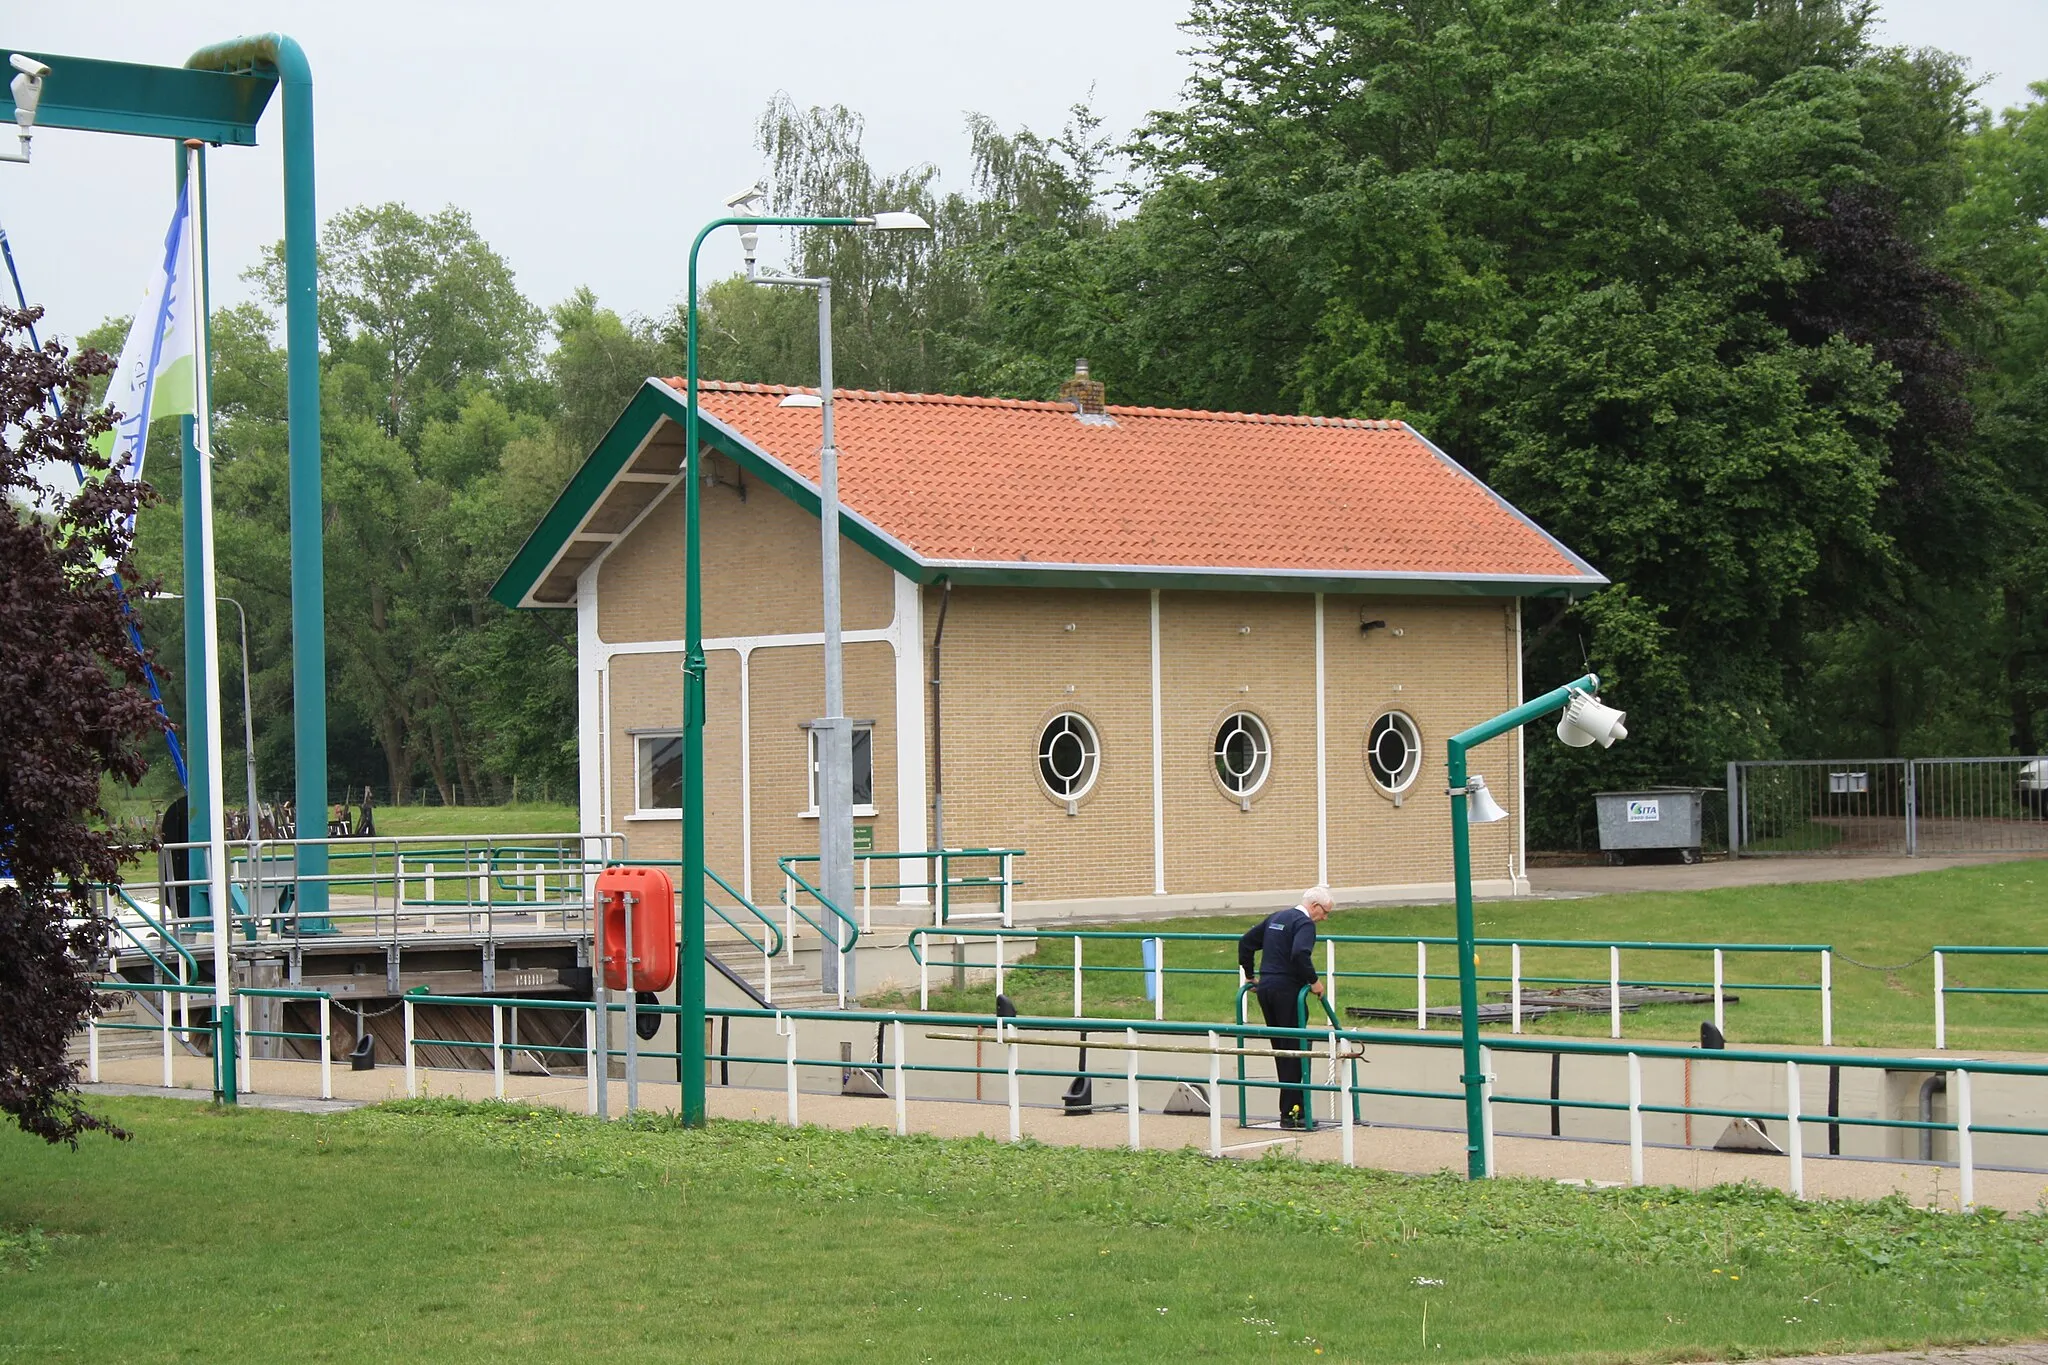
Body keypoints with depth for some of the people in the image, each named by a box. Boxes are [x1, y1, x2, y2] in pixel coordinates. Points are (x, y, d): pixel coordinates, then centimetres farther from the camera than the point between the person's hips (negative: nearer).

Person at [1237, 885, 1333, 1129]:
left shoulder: (1276, 918, 18)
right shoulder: (1305, 923, -9)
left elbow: (1246, 942, 23)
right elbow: (1300, 953, -26)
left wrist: (1249, 975, 29)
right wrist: (1313, 981, -14)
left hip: (1265, 988, 8)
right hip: (1288, 990, -8)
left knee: (1281, 1050, 13)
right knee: (1294, 1050, -4)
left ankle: (1291, 1107, 16)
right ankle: (1291, 1112, -6)